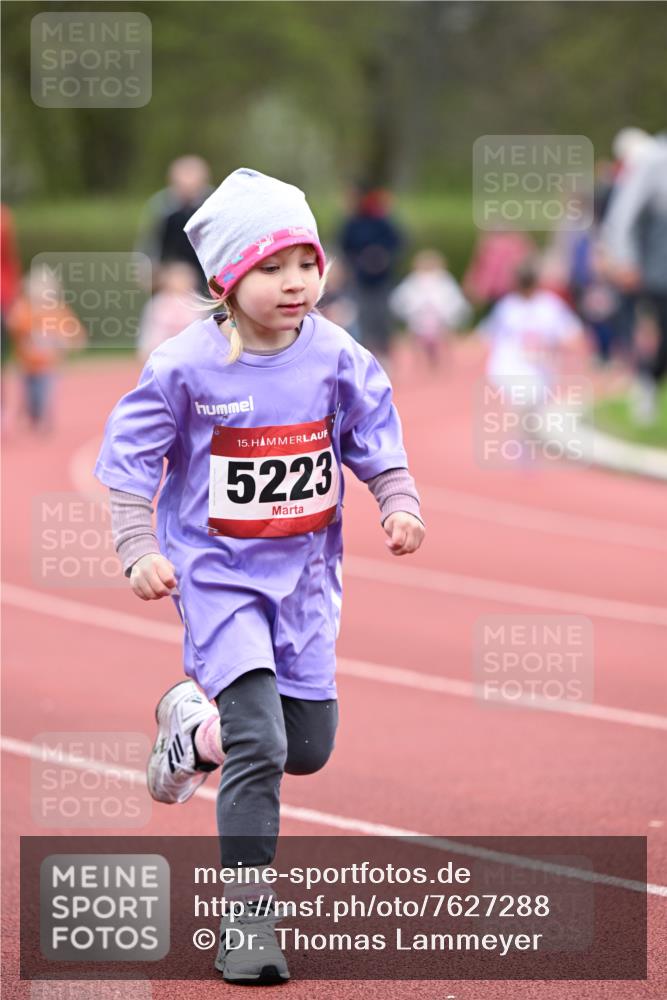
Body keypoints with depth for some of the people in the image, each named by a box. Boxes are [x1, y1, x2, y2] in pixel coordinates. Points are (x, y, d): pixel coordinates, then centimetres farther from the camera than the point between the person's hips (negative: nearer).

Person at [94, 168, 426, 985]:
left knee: (309, 749, 10)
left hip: (304, 573, 4)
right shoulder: (186, 367, -15)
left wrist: (400, 504, -11)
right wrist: (140, 551, -15)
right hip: (218, 573, -4)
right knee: (259, 747, -15)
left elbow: (376, 442, 6)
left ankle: (196, 725, 42)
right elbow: (131, 458, -6)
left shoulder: (336, 358, -6)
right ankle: (247, 924, -5)